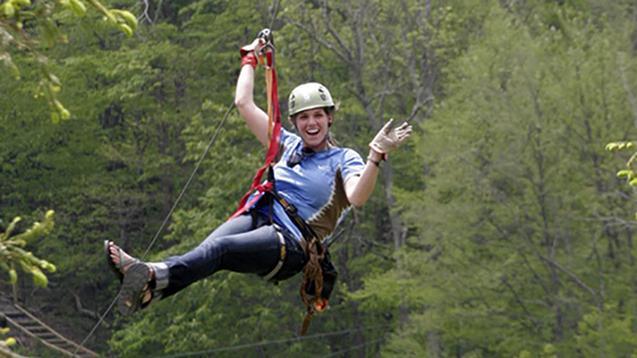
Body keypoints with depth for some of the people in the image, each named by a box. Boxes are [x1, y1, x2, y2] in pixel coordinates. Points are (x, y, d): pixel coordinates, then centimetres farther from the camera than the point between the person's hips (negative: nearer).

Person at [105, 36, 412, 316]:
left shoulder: (343, 160, 11)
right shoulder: (289, 145, 27)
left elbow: (357, 197, -11)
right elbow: (244, 104, 29)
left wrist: (376, 157, -23)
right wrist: (250, 59, 34)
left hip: (291, 243, -5)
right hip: (256, 218, 5)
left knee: (219, 248, -35)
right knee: (207, 250, -30)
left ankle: (154, 279, -60)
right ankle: (141, 283, -57)